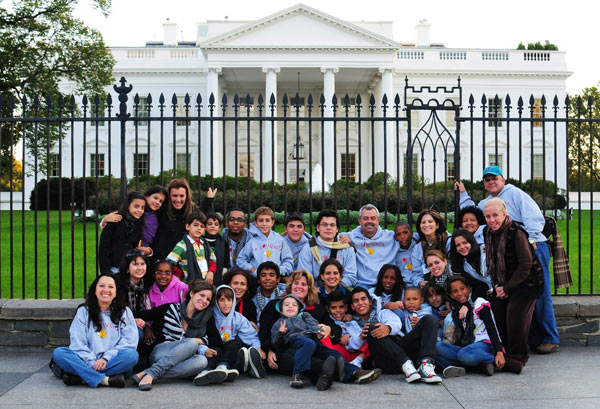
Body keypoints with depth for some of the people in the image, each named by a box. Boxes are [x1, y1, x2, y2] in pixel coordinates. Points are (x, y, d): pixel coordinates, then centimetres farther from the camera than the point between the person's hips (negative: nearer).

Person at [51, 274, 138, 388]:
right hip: (87, 361, 1)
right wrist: (92, 362, -14)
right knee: (58, 353, -23)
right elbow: (78, 343, 1)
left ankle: (79, 376, -30)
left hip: (113, 362, -1)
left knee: (132, 354, -31)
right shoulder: (84, 311, 13)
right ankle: (104, 380, -35)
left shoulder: (124, 312, 12)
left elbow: (130, 341, -2)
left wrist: (106, 358, -14)